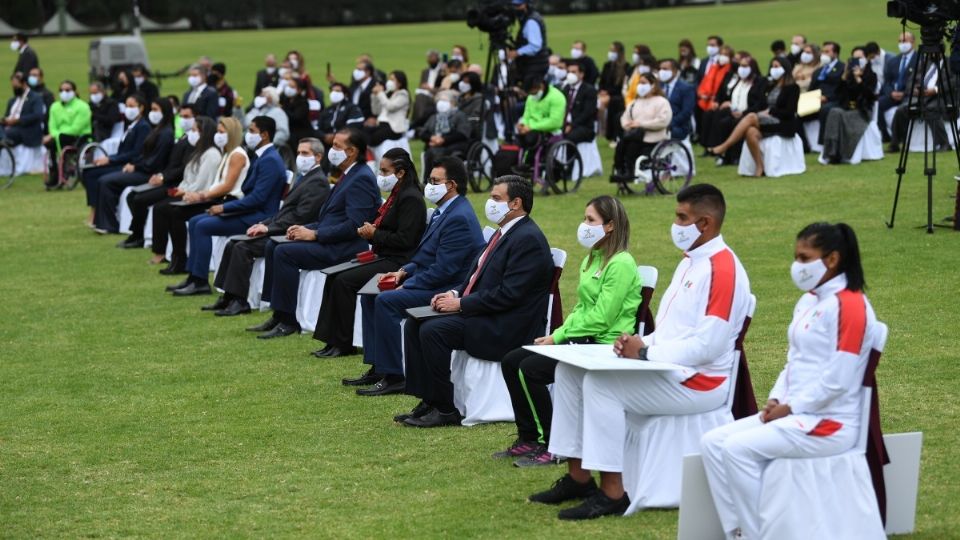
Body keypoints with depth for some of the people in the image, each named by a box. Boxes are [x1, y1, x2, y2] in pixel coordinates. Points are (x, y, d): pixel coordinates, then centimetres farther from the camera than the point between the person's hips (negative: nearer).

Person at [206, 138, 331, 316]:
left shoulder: (318, 182, -12)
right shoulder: (304, 177, 20)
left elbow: (300, 216, -20)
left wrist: (268, 228, -18)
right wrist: (264, 224, 5)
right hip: (280, 231, 10)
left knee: (242, 247, -21)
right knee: (233, 244, 3)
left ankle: (239, 302, -18)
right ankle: (227, 296, 2)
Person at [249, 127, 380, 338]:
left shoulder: (361, 179, -15)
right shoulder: (347, 175, 17)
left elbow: (354, 226, -23)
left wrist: (314, 234, -18)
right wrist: (306, 228, 6)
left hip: (345, 248, -11)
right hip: (328, 241, 11)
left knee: (284, 252, -22)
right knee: (272, 246, 7)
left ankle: (288, 321, -15)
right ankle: (278, 315, 7)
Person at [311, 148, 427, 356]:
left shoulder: (411, 199, -15)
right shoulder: (397, 195, 16)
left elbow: (404, 239, -21)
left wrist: (374, 234, -12)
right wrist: (370, 232, 4)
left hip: (397, 262, -10)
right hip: (384, 257, 10)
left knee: (344, 281, -19)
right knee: (333, 276, 1)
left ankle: (344, 344, -9)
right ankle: (333, 339, -1)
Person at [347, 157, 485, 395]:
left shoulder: (459, 218, -20)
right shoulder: (444, 211, 13)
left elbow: (443, 269, -24)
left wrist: (407, 286, -17)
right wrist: (405, 271, 7)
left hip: (448, 289, -11)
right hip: (431, 281, 11)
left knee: (386, 301, -25)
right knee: (369, 295, 7)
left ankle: (393, 376, -19)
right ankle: (377, 367, 10)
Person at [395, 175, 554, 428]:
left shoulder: (528, 239, -16)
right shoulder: (504, 232, 16)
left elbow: (508, 294, -22)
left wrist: (461, 303, -16)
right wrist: (455, 294, 3)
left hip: (505, 328, -11)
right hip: (483, 314, 11)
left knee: (433, 330, -24)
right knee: (414, 324, 1)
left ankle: (446, 410, -14)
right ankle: (428, 402, 1)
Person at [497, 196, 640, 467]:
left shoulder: (621, 264, -15)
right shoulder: (592, 259, 16)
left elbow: (601, 318, -19)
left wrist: (559, 337, -15)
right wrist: (558, 333, 2)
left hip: (605, 345, -10)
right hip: (582, 339, 10)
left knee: (530, 368, -22)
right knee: (511, 361, 1)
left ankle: (551, 446, -11)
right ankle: (528, 439, 8)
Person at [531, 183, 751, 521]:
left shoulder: (722, 269, -16)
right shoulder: (691, 261, 18)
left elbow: (707, 346, -23)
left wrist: (646, 352, -16)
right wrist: (639, 344, 0)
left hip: (697, 382, -10)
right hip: (666, 367, 10)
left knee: (601, 385, -26)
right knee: (570, 371, 2)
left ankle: (612, 494, -21)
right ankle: (578, 477, 4)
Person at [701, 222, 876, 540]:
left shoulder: (849, 305, -15)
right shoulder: (808, 301, 15)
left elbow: (837, 380, -20)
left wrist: (790, 408, -13)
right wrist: (775, 400, 4)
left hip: (830, 424, -10)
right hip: (795, 413, 10)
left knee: (740, 448, -25)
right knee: (712, 442, -5)